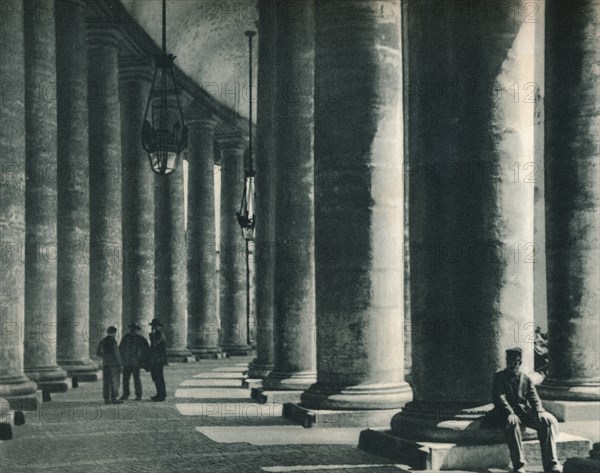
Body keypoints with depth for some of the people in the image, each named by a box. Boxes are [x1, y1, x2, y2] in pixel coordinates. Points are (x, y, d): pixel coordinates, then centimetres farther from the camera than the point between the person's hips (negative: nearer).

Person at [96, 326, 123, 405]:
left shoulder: (102, 341, 11)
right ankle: (114, 398, -6)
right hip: (113, 364, -7)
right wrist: (119, 364, -11)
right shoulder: (112, 341, -12)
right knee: (114, 382, -4)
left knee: (106, 382, 7)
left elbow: (98, 353, 18)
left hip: (105, 364, 7)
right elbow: (116, 353, -15)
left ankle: (106, 399, 7)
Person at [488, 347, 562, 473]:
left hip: (526, 411, 3)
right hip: (508, 412, -3)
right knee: (512, 422, -38)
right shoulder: (499, 377, 8)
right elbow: (500, 397, -6)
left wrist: (539, 411, -15)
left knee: (547, 420, -24)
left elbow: (534, 398, 7)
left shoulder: (526, 379, 17)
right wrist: (510, 413, -23)